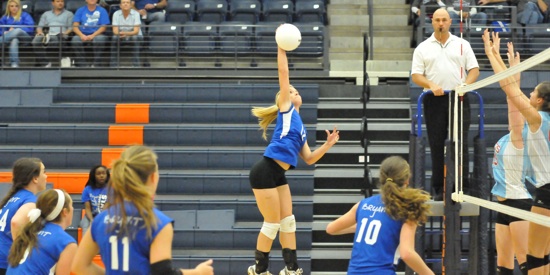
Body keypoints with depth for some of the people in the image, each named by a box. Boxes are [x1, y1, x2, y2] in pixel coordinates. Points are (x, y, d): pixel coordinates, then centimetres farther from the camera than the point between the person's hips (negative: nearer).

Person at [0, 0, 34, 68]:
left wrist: (14, 29, -10)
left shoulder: (25, 15, 13)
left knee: (18, 30, -39)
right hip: (11, 38, 1)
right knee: (14, 41, -40)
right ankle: (14, 63, -58)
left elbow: (30, 28, -2)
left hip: (24, 36, -1)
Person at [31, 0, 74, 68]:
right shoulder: (46, 14, 32)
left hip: (60, 35, -3)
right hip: (47, 34, 3)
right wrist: (40, 31, -1)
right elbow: (40, 26, 23)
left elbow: (71, 27, 11)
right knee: (36, 40, -34)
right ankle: (45, 63, -39)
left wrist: (65, 33, -10)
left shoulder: (69, 14, 24)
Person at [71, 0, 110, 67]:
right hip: (83, 35, 1)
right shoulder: (80, 10, 9)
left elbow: (103, 27, -4)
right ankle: (83, 65, -29)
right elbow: (75, 26, 1)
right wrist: (82, 35, -20)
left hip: (97, 35, -1)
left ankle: (96, 65, -30)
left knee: (100, 39, -36)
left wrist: (93, 35, -20)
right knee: (75, 39, -31)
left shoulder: (102, 11, 4)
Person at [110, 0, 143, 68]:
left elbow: (136, 31, -20)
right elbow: (115, 31, -12)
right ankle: (113, 66, -28)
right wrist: (120, 33, -37)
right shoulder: (116, 14, -7)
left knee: (135, 38, -36)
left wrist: (126, 33, -40)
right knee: (114, 38, -31)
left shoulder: (135, 13, -13)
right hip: (121, 37, 1)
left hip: (134, 36, -1)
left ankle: (136, 66, -34)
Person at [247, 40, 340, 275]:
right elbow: (283, 73, -3)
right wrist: (282, 48, -1)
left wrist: (327, 144, 10)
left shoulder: (300, 127, 23)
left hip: (278, 175, 8)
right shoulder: (286, 109, 3)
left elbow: (309, 159, 21)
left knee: (288, 221, 9)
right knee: (272, 223, -3)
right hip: (264, 173, -8)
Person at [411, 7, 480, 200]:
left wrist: (466, 85, -12)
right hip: (434, 101, 0)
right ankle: (439, 189, 8)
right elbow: (416, 75, 3)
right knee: (436, 145, 2)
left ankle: (462, 187, -2)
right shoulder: (423, 48, 9)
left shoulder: (462, 45, 11)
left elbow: (474, 69, 7)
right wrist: (431, 86, -15)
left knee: (461, 144, -5)